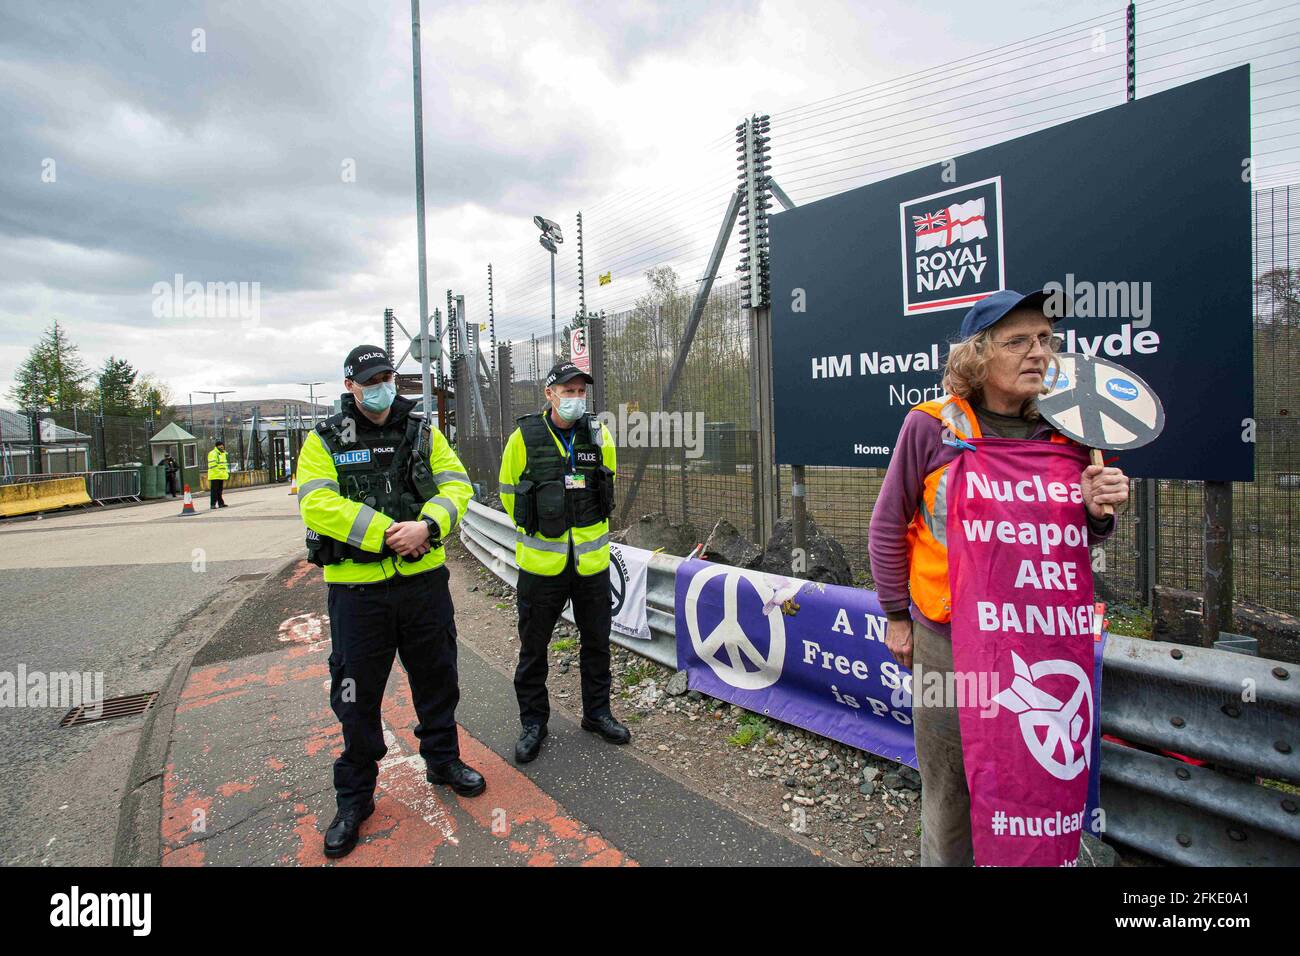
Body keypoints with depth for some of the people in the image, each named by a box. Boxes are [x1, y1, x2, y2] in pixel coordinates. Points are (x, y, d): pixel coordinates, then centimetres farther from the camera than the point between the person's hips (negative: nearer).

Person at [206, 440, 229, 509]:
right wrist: (219, 472, -20)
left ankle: (221, 503, 18)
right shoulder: (212, 454, -10)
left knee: (219, 491, 14)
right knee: (214, 491, -7)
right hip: (215, 476, -8)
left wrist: (226, 473, 16)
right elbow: (212, 465, -17)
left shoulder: (224, 453, 19)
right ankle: (212, 504, -4)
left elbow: (225, 464, 25)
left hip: (221, 476, 8)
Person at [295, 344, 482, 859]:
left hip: (425, 579, 3)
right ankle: (354, 797, 29)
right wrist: (385, 533, -23)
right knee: (357, 694, 9)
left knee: (437, 678, 16)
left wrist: (426, 526, -21)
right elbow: (317, 504, -15)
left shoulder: (422, 432, 5)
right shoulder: (325, 440, -2)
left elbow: (455, 484, -3)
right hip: (357, 587, -2)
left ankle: (443, 760, 40)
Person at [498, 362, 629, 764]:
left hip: (592, 559, 3)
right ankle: (533, 722, 28)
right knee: (533, 645, 9)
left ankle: (597, 712, 33)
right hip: (541, 561, -2)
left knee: (596, 641, 14)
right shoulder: (524, 438, -7)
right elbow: (509, 492, 6)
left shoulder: (599, 435, 1)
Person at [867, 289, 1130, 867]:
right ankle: (945, 859, 37)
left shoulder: (1063, 427, -1)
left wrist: (1097, 513, -14)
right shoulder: (931, 425, -11)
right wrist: (895, 616, 0)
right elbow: (889, 526, -3)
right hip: (945, 639, -3)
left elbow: (1075, 538, 9)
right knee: (948, 778, 13)